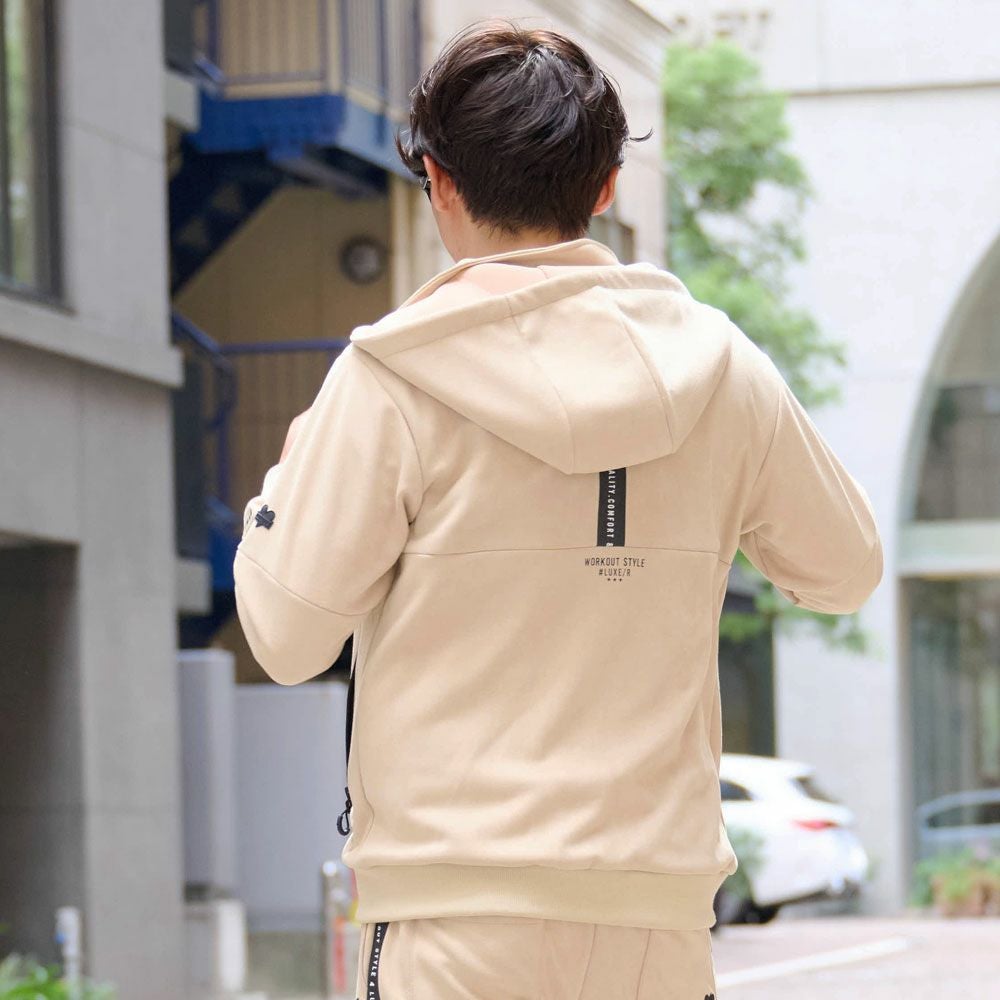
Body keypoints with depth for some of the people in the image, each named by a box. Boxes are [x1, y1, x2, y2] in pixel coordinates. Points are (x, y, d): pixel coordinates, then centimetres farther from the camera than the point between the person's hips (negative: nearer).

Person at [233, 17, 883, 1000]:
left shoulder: (393, 378, -6)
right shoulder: (722, 370, 4)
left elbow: (288, 636, -3)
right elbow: (845, 569, 17)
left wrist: (291, 473, 14)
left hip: (462, 916, -3)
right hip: (662, 907, 4)